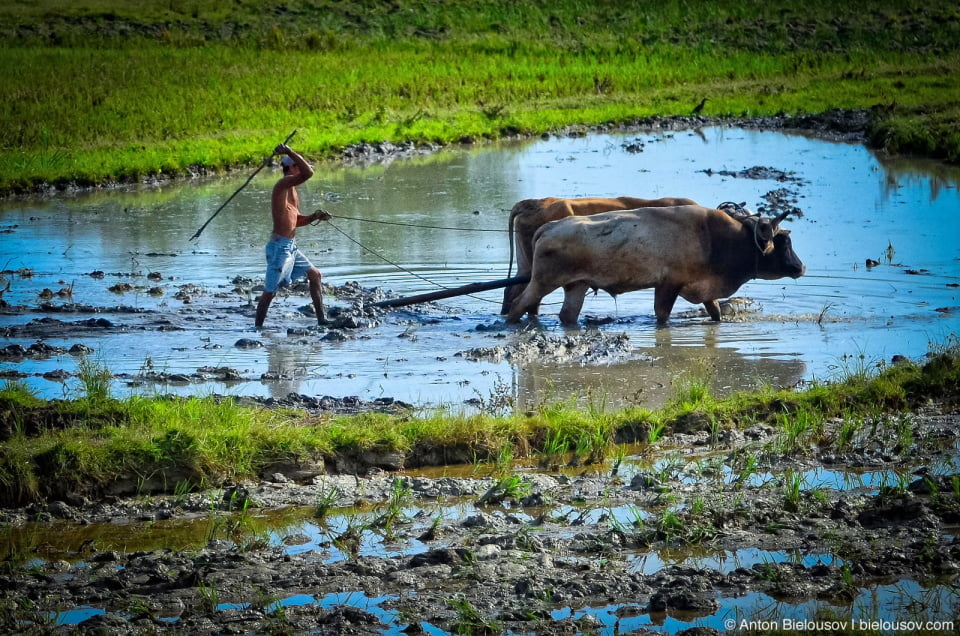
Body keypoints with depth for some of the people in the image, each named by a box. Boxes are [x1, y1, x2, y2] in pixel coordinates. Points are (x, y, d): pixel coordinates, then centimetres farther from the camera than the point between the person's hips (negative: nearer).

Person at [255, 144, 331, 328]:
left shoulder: (292, 190, 18)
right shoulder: (284, 183, -13)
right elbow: (308, 173, -30)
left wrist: (314, 217, 11)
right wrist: (289, 152, -26)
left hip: (291, 247, 10)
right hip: (280, 246, -10)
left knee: (314, 275, 17)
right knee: (270, 291, -6)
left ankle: (321, 319, 22)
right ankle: (258, 327, 0)